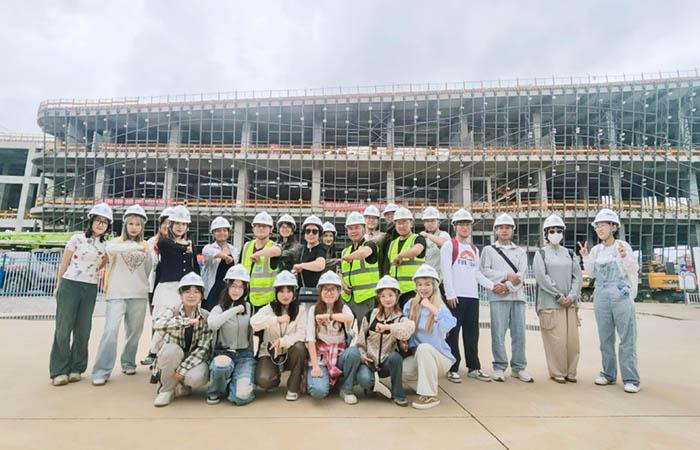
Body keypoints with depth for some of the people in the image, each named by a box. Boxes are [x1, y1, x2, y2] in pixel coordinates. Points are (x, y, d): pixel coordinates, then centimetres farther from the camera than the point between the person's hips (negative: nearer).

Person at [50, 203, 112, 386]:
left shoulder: (105, 246, 8)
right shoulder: (77, 239, -3)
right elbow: (64, 264, 2)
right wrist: (59, 286, 5)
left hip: (90, 289, 4)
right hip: (70, 285, -3)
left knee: (83, 330, 7)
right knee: (64, 328, 0)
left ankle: (76, 368, 18)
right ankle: (59, 370, 9)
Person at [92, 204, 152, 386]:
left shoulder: (145, 245, 10)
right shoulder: (116, 241, 3)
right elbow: (110, 249, -24)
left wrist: (147, 252, 1)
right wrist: (136, 246, -29)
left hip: (139, 295, 3)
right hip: (117, 294, -3)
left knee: (134, 331, 9)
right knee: (111, 329, -13)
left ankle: (128, 363, 27)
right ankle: (102, 371, -4)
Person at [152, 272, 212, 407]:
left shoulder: (206, 317, -9)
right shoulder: (172, 311, -10)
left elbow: (203, 348, -13)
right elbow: (157, 325, -34)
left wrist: (183, 369, -23)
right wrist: (186, 321, -40)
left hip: (193, 360, 0)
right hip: (172, 359, 0)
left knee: (197, 377, -34)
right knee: (171, 349, -33)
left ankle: (183, 385, 4)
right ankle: (166, 389, -9)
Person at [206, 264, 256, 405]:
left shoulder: (248, 307, 9)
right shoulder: (219, 308, 0)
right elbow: (212, 324, -24)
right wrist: (236, 309, -19)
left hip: (244, 354, 1)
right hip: (223, 353, -1)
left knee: (242, 397, -22)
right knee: (221, 364, -39)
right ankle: (214, 392, -4)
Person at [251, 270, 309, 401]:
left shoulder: (300, 309, -5)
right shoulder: (269, 308, -4)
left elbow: (301, 335, -14)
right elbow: (254, 322, -24)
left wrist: (282, 341, -29)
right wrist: (277, 319, -36)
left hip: (291, 353, 0)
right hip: (270, 353, 0)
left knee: (299, 347, -32)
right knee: (264, 380, -26)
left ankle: (293, 388, -11)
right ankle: (275, 378, 14)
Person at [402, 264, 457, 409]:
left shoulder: (440, 307, -11)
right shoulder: (411, 305, 0)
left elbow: (450, 324, -32)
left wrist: (431, 307, -31)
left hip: (440, 357, -4)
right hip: (418, 357, 4)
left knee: (424, 348, -34)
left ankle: (431, 395, -19)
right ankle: (428, 384, 7)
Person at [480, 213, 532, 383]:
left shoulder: (520, 251, 18)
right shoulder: (489, 250, 12)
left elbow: (521, 275, 3)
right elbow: (484, 271, -3)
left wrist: (507, 286, -12)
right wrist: (506, 276, -7)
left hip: (517, 296, 3)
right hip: (498, 298, -2)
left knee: (519, 333, 3)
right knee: (498, 333, -4)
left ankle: (519, 367, 13)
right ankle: (499, 367, 5)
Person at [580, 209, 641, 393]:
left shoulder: (622, 246, -3)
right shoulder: (596, 250, 9)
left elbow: (634, 270, -5)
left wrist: (625, 257, -22)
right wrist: (585, 258, -2)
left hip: (621, 295, -5)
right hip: (601, 297, 5)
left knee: (627, 338, -3)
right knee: (605, 338, 10)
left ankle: (631, 379, 3)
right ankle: (609, 374, 21)